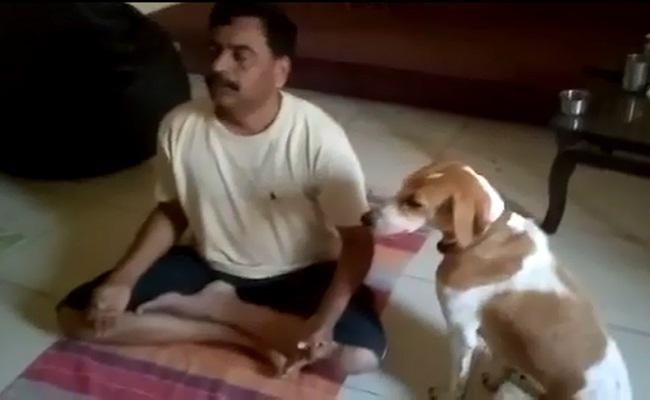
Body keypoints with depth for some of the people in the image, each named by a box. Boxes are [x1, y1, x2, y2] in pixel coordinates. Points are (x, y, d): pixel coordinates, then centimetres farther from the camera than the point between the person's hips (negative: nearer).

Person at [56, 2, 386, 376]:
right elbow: (171, 212, 1)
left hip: (300, 275, -2)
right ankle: (243, 331, -9)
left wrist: (324, 322, -34)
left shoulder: (319, 137, -25)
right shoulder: (180, 125, -15)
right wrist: (122, 280, -12)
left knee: (362, 352, -30)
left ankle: (214, 305, -10)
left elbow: (358, 238, -20)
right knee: (77, 314, -8)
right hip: (209, 266, 3)